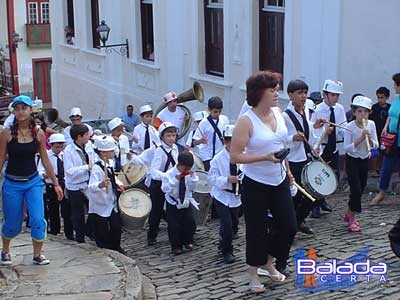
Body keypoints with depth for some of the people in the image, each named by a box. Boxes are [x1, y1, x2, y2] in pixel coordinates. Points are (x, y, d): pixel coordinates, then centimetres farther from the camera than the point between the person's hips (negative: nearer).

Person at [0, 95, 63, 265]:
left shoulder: (38, 133, -2)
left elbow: (45, 160, 6)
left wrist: (55, 183, 8)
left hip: (33, 182, 2)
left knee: (38, 220, -8)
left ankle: (37, 254, 10)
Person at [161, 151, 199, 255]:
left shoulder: (189, 173, -4)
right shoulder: (169, 174, -17)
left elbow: (192, 187, -3)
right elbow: (165, 189, -22)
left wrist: (192, 176, -16)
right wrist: (175, 180, -31)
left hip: (186, 202, 4)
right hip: (173, 204, -4)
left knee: (190, 222, 1)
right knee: (174, 226, 0)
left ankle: (188, 242, 24)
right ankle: (176, 246, 15)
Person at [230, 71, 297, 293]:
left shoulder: (278, 112, 2)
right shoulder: (246, 121, -18)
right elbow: (235, 156, -21)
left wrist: (287, 170, 20)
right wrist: (265, 157, -27)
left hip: (280, 182, 6)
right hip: (256, 185, -6)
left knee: (289, 227, 9)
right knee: (257, 231, 5)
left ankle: (269, 262, 34)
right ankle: (254, 275, 25)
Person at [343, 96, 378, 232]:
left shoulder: (371, 124, -6)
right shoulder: (349, 127, -17)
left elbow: (375, 145, -3)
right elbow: (346, 148, -21)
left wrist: (370, 140, -24)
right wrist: (360, 139, -30)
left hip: (365, 160, 5)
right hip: (352, 160, -5)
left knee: (361, 189, 11)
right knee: (356, 189, -10)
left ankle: (349, 214, 31)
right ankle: (352, 219, 5)